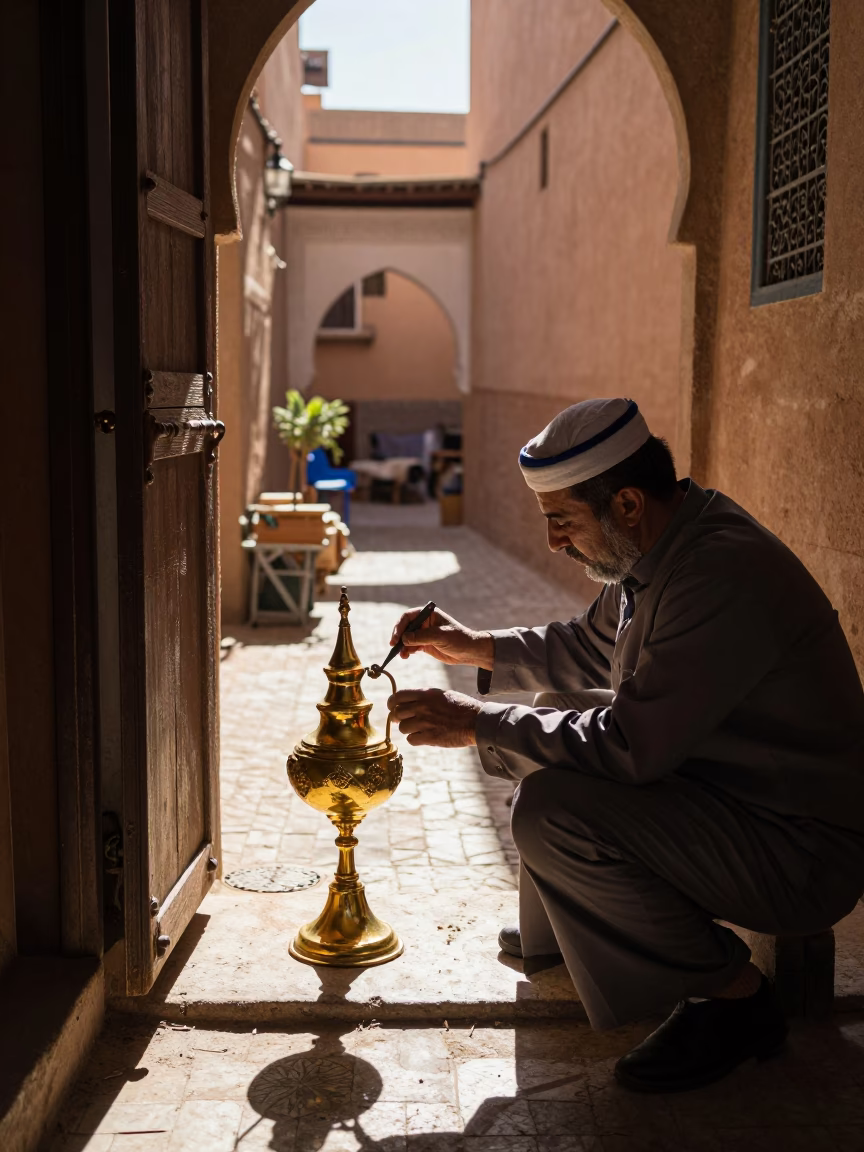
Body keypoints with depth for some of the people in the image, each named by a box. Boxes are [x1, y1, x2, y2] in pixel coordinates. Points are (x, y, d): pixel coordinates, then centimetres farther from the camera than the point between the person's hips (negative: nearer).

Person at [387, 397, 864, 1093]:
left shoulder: (725, 574, -29)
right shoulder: (660, 550, 2)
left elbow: (630, 745, -31)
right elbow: (589, 649, 20)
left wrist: (475, 724, -21)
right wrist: (476, 647, 9)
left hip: (803, 852, -10)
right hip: (727, 790, 10)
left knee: (552, 810, -25)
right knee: (555, 719, 15)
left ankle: (735, 998, -8)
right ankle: (564, 930, 28)